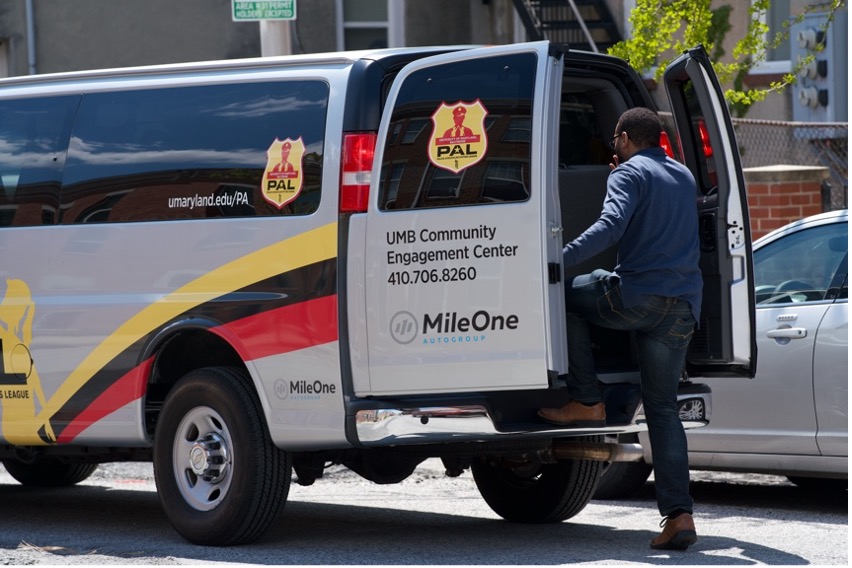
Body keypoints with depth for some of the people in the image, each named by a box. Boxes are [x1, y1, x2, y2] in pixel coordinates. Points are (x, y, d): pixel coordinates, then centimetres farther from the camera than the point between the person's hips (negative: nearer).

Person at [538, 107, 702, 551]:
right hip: (684, 307, 7)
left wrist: (559, 259, -25)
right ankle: (679, 515, -3)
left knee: (563, 295, 17)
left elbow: (611, 226, -18)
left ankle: (586, 401, 9)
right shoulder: (684, 178, 23)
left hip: (637, 295, -7)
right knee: (663, 407, 9)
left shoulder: (630, 173, -1)